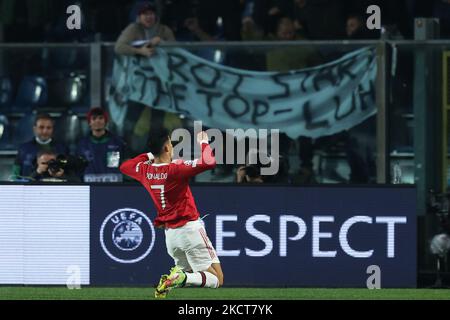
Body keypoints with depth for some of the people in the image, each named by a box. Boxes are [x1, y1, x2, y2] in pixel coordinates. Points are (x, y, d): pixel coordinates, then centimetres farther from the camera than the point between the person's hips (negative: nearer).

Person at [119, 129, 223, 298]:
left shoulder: (145, 170, -1)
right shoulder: (176, 170, -19)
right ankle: (182, 278, -27)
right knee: (216, 279, -1)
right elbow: (209, 162, -26)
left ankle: (177, 274, -7)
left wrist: (148, 156, 22)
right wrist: (203, 143, -8)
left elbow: (124, 166, 21)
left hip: (169, 233, 6)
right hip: (190, 229, -6)